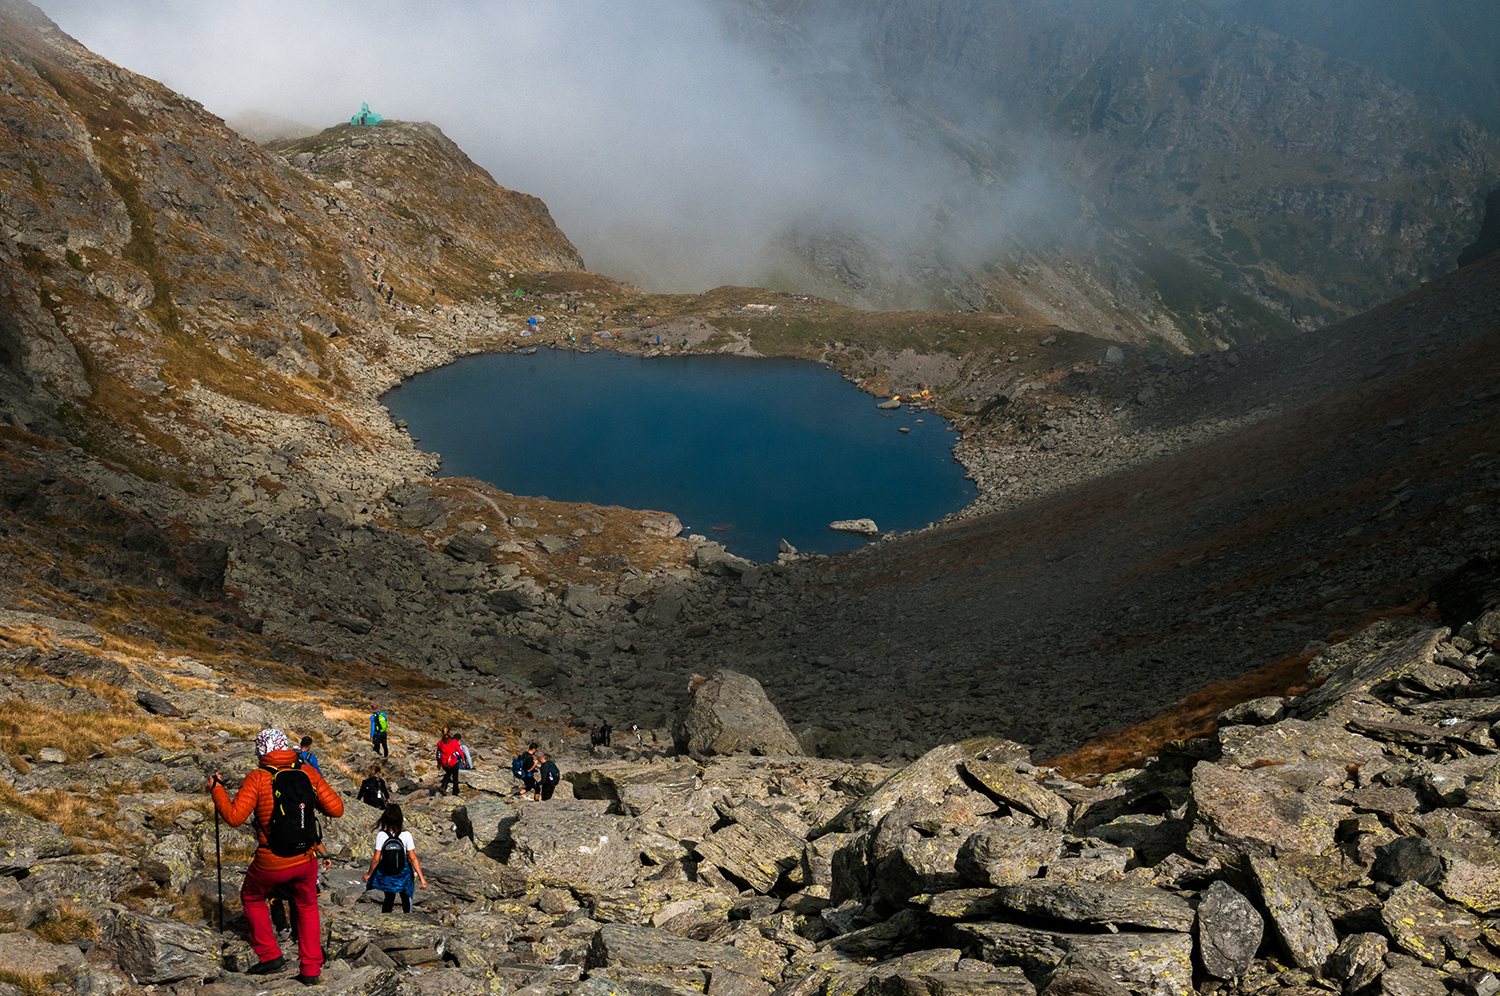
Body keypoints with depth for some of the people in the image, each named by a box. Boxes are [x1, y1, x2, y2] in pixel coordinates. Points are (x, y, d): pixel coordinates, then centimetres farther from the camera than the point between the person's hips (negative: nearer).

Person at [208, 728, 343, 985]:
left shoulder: (258, 779, -15)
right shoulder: (309, 774, -4)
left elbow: (234, 817, -18)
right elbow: (336, 809, -2)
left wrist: (216, 790, -3)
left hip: (272, 864, -3)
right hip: (307, 859, 3)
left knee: (252, 897, 28)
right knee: (307, 908, 25)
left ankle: (270, 955, 25)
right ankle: (311, 970, 25)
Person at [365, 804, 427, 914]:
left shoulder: (381, 835, -18)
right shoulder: (406, 835, -19)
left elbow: (376, 859, -14)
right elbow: (413, 858, -15)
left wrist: (368, 874, 3)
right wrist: (421, 877, -7)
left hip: (386, 874, 1)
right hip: (403, 875, -1)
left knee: (389, 898, 24)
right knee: (406, 898, 24)